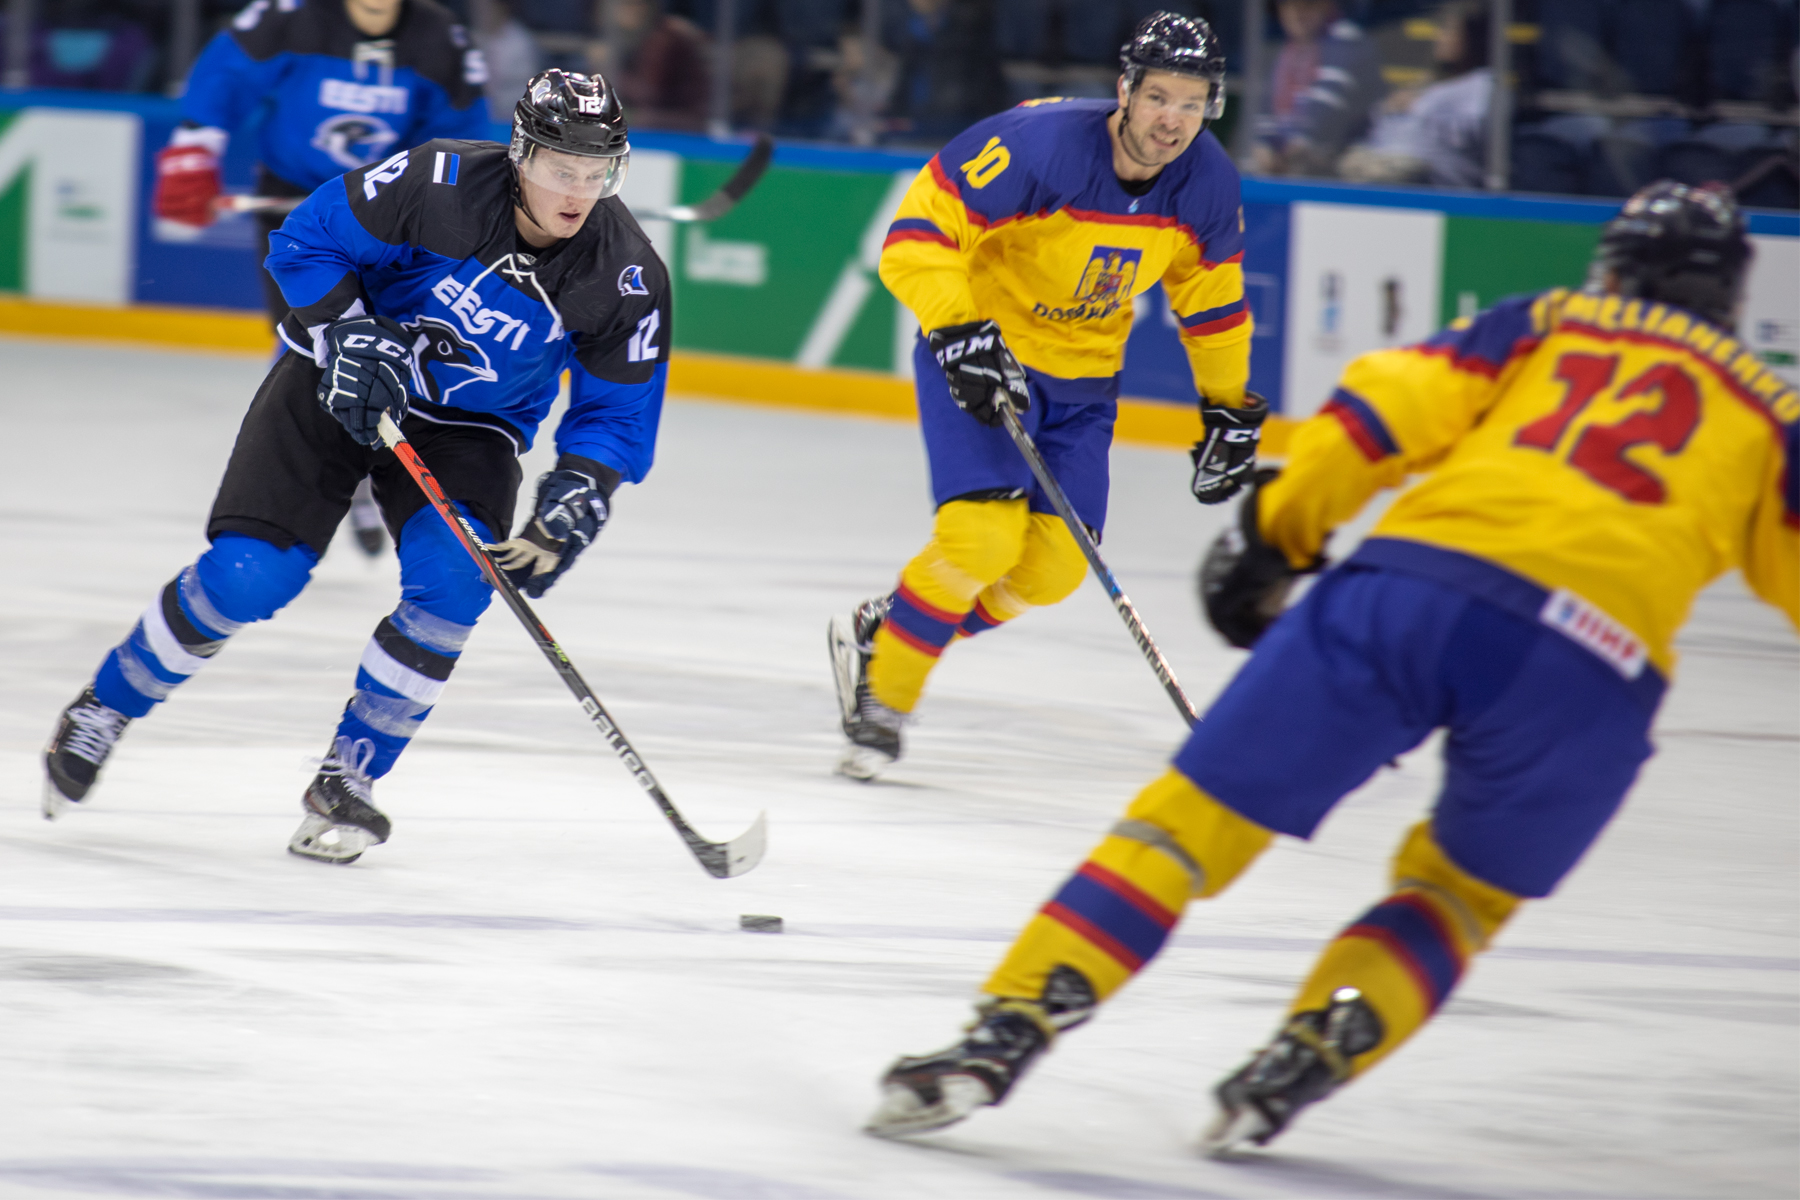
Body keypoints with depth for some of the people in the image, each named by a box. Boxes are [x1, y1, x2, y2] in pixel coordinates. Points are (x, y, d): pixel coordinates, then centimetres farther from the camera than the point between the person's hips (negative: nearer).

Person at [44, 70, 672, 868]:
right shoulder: (439, 185, -25)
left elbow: (617, 413, -7)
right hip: (342, 380, -2)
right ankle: (101, 712, 13)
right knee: (246, 576, -13)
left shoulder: (628, 277, -18)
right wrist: (346, 334, -24)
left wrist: (577, 496, -24)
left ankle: (349, 779, -7)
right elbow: (306, 242, -12)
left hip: (469, 426, 2)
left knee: (452, 577, -25)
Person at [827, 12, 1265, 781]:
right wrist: (960, 335, -35)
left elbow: (1212, 297, 9)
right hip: (979, 355, -6)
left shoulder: (1208, 184, -10)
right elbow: (919, 234, -25)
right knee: (984, 535, -22)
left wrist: (1228, 410, 12)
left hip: (1081, 375, 6)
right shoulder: (1039, 143, -28)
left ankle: (884, 634, 20)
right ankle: (880, 693, 0)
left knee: (1053, 567, -2)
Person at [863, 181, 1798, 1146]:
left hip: (1419, 580, 0)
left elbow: (1392, 405, 12)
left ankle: (1001, 1039, -6)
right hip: (1593, 668, 0)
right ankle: (1307, 1061, 4)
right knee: (1461, 896, 25)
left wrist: (1274, 526, 17)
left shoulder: (1544, 325, 26)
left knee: (1198, 816, 6)